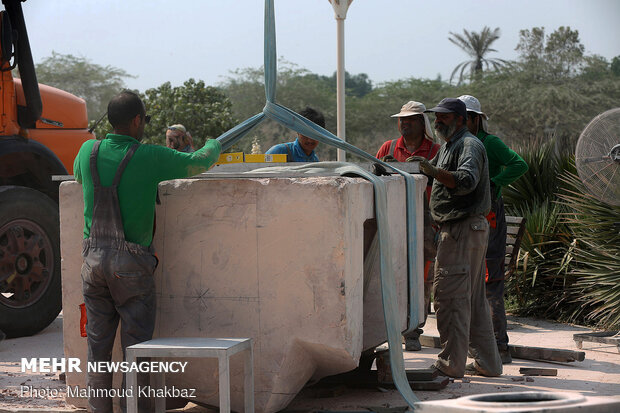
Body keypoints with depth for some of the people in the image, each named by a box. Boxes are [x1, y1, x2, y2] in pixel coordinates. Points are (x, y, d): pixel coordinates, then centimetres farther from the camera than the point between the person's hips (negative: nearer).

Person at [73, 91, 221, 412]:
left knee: (98, 345, 10)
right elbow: (199, 163, 4)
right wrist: (213, 146, 26)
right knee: (136, 346, 3)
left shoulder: (88, 152, 2)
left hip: (93, 259, 4)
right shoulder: (151, 157, -10)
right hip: (131, 265, -4)